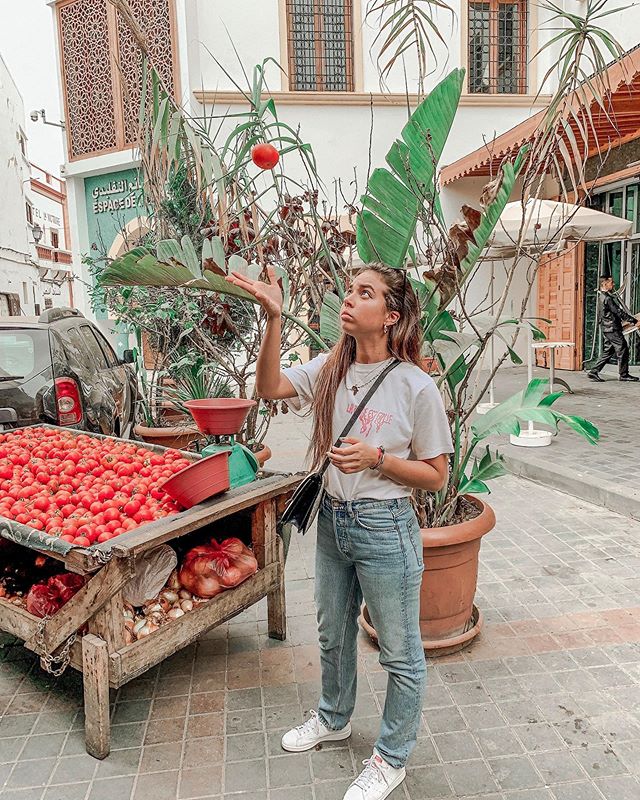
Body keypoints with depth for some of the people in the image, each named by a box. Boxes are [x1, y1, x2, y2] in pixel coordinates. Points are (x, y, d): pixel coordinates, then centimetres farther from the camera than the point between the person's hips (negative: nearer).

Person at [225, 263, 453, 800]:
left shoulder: (416, 386, -16)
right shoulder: (332, 369, -2)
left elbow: (436, 476, -11)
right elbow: (269, 388, -15)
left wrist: (377, 458, -24)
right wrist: (274, 317, -23)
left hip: (386, 528, -5)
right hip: (333, 519, 6)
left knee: (400, 653, 14)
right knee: (333, 634, 26)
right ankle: (334, 720, 54)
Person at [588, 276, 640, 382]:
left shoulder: (601, 297, 15)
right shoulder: (607, 298, -17)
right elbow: (619, 312, -19)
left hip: (607, 329, 10)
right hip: (613, 329, -10)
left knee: (608, 352, 11)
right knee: (623, 350, -1)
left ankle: (594, 372, 8)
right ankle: (624, 374, 6)